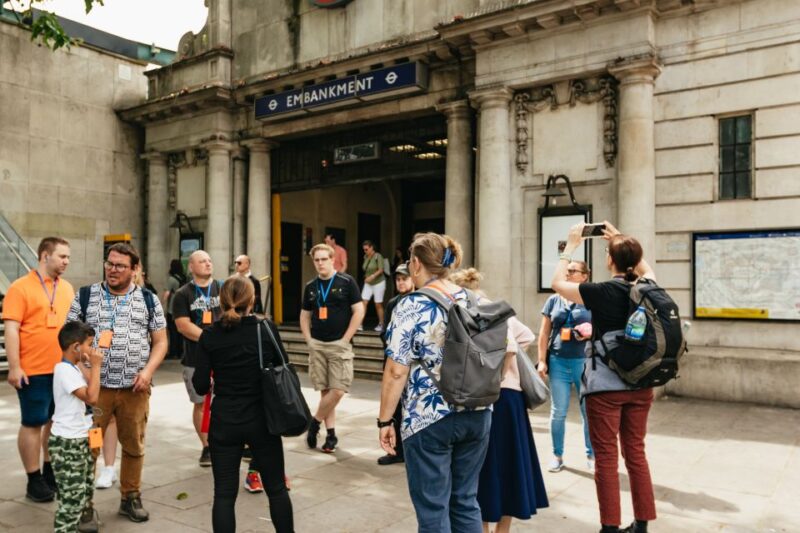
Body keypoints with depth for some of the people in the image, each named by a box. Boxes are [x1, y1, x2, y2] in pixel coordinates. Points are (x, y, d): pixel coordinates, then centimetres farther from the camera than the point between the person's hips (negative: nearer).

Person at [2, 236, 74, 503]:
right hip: (33, 370, -6)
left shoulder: (67, 288, 10)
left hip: (64, 369, 6)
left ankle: (50, 471, 29)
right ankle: (34, 481, 15)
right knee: (33, 423, 5)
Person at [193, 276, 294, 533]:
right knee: (277, 489, 15)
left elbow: (201, 386, -5)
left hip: (224, 422, 1)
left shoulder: (209, 336, -5)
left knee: (224, 494, 9)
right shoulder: (267, 328, -7)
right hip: (262, 420, 0)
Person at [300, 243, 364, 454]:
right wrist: (308, 339, 4)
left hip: (339, 345, -3)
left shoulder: (346, 282, -4)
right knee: (325, 390, 6)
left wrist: (345, 339, -10)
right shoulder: (310, 287, 9)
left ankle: (315, 422, 12)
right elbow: (304, 315, 17)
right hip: (317, 345, 4)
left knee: (337, 391, -9)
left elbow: (359, 311, -6)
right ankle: (331, 434, 16)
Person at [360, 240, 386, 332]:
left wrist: (372, 276, -32)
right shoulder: (365, 257, 3)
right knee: (363, 302, -5)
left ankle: (381, 324, 15)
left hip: (378, 282, -5)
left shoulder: (378, 256, -14)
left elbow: (381, 270, -21)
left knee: (378, 304, 2)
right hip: (368, 283, 5)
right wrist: (366, 276, 2)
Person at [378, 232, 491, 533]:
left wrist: (385, 420, -5)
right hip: (478, 414, 6)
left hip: (428, 419, -5)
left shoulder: (411, 306, -11)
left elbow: (396, 372, -14)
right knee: (466, 501, 18)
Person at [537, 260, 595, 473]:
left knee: (589, 410, 6)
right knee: (558, 411, 6)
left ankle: (591, 455, 21)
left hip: (584, 361, -1)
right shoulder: (554, 300, 8)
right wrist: (542, 360, 2)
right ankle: (557, 455, 18)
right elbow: (544, 333, 8)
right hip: (558, 361, 2)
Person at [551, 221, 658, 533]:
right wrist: (623, 242, 22)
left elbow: (558, 283, 0)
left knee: (606, 457, 3)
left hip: (605, 385, -5)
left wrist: (571, 246, 6)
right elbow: (647, 270, 25)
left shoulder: (602, 292, -13)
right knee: (636, 452, 15)